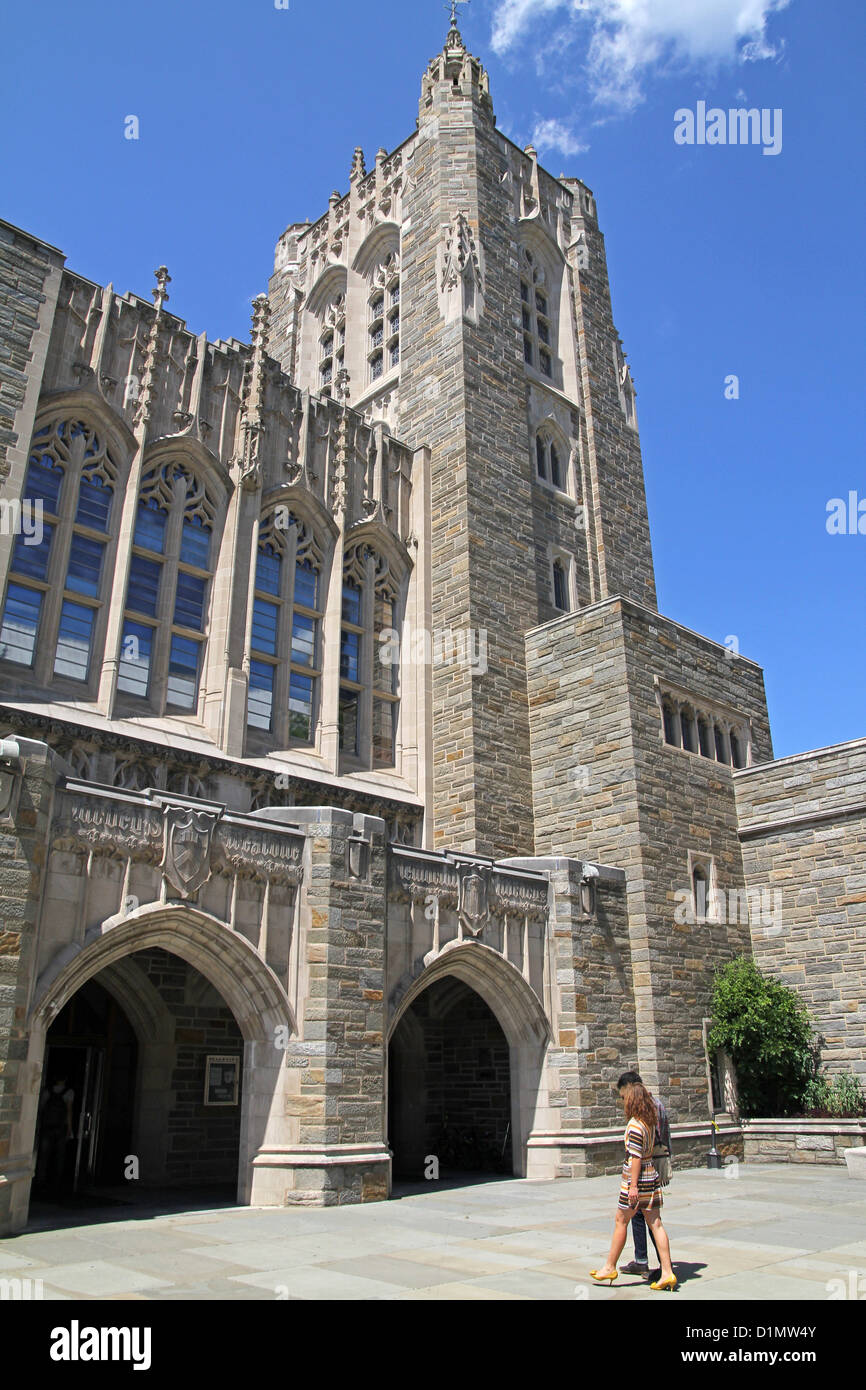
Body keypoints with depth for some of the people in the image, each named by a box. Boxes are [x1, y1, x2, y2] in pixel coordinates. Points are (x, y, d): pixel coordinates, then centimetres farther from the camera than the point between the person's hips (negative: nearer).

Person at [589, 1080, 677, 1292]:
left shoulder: (635, 1125, -18)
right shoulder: (651, 1122, 7)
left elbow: (636, 1157, -20)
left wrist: (633, 1186, -18)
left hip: (637, 1178, -8)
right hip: (652, 1176, 8)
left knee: (621, 1221, 6)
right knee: (655, 1224, 7)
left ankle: (610, 1267, 18)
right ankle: (667, 1273, 3)